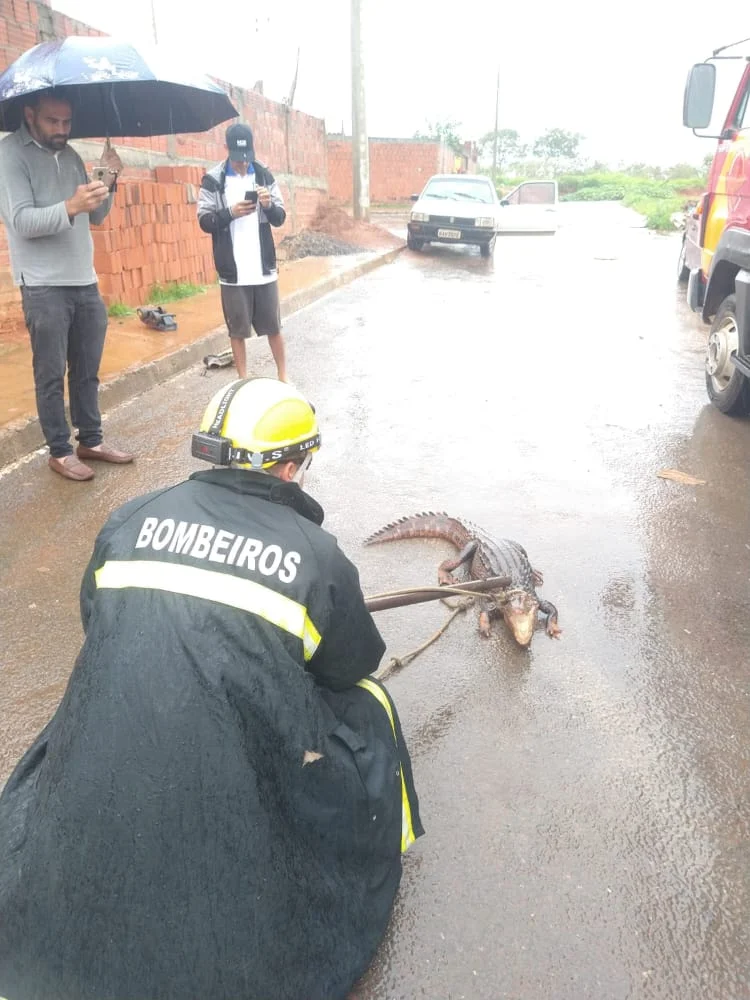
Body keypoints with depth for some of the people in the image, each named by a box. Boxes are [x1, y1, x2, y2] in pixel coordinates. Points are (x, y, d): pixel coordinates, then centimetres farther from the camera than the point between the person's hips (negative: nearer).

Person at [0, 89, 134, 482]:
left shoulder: (70, 155, 14)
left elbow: (96, 216, 16)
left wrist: (107, 181, -1)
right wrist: (70, 207, -30)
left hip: (85, 282, 6)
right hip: (44, 287, -6)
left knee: (87, 370, 10)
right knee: (51, 374, -1)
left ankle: (91, 441, 20)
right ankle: (59, 451, 9)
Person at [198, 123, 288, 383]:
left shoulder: (264, 176, 6)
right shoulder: (212, 181, -2)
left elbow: (280, 218, 6)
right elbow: (205, 221, -4)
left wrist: (269, 205, -15)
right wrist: (230, 213, -21)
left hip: (264, 267, 2)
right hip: (232, 271, -2)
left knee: (273, 326, 9)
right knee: (237, 329, 5)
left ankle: (283, 376, 22)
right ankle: (243, 381, 17)